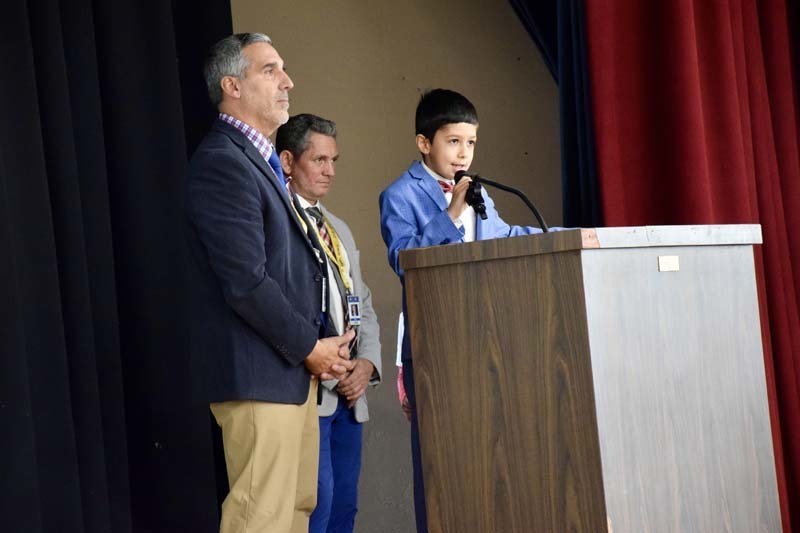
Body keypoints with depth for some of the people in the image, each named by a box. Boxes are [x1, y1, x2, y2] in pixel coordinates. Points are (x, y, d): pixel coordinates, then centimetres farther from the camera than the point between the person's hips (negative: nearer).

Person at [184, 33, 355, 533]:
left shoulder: (261, 162, 18)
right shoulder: (222, 163, -14)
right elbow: (247, 282, -20)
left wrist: (324, 344, 7)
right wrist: (310, 348, -10)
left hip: (294, 367, 10)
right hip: (259, 375, -10)